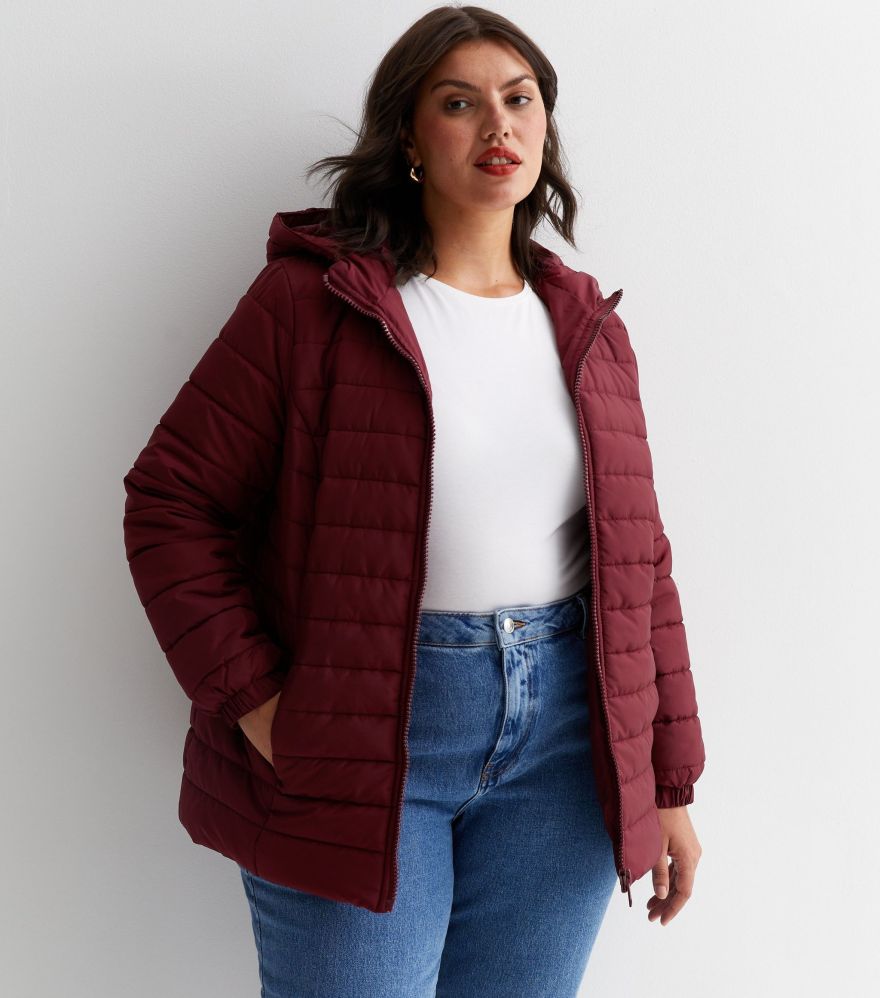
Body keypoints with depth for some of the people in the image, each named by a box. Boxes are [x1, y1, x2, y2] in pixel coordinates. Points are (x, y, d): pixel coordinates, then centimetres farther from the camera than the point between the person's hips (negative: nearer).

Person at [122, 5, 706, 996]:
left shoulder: (588, 328, 9)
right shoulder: (309, 301, -5)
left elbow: (638, 557, 9)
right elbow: (170, 500, -5)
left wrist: (669, 782, 9)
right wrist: (249, 696, -13)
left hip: (561, 734, 4)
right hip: (359, 741, -4)